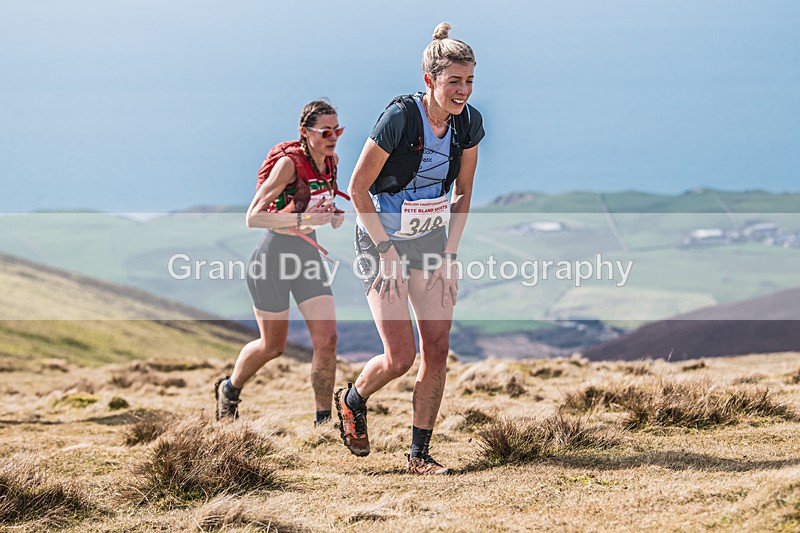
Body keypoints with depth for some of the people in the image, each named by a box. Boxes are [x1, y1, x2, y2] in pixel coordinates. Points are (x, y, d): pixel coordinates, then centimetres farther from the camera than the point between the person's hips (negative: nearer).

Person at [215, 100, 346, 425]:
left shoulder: (331, 161, 0)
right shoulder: (288, 163, -21)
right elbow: (253, 217, -26)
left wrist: (334, 216, 0)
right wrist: (302, 219, -33)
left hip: (308, 255, 6)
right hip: (274, 258, -6)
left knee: (327, 338, -8)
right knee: (272, 346, 8)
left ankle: (324, 420, 1)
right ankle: (229, 390, 37)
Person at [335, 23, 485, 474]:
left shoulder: (469, 122, -6)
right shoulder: (400, 117, -23)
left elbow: (462, 192, 7)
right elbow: (358, 188, -16)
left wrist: (449, 252, -1)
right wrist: (387, 251, -16)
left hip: (434, 239, 5)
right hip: (384, 238, -5)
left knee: (437, 350, -2)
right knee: (400, 357, -10)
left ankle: (421, 453, 8)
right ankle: (352, 400, 22)